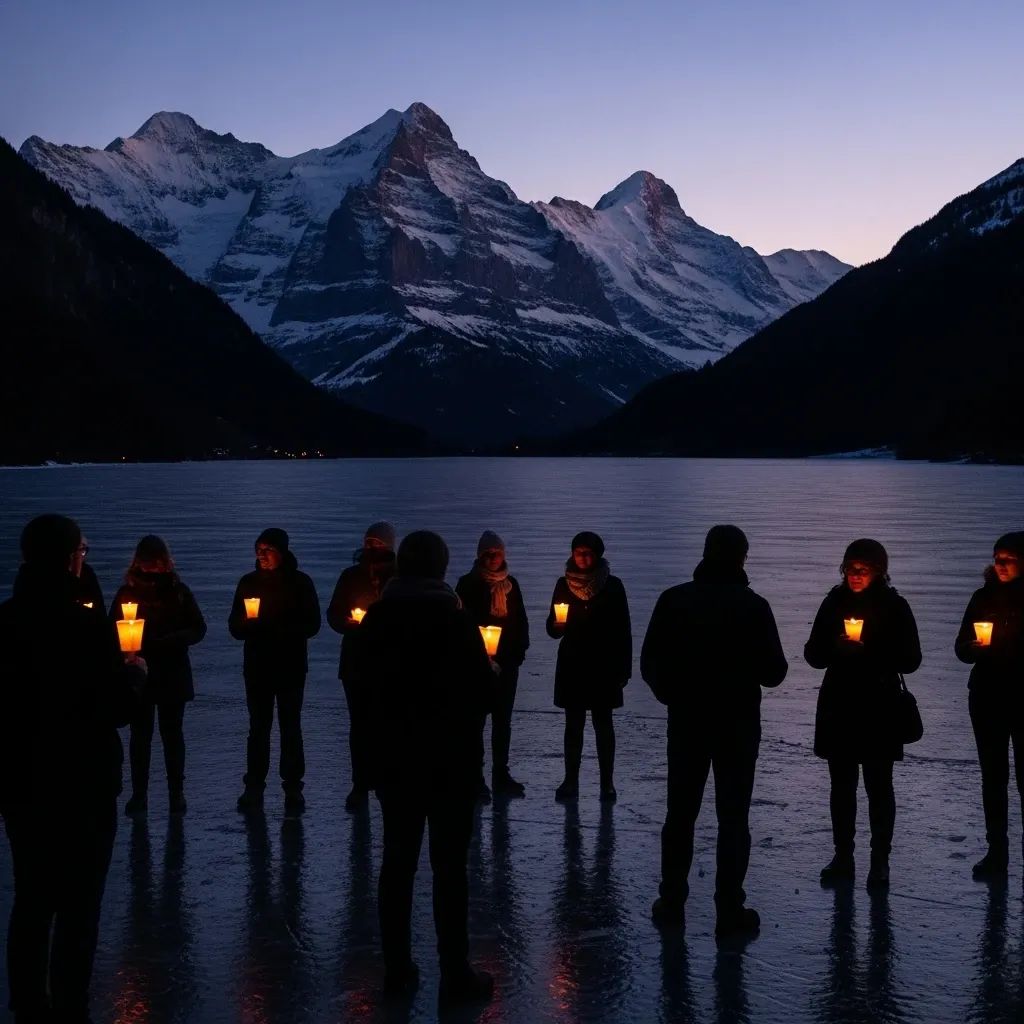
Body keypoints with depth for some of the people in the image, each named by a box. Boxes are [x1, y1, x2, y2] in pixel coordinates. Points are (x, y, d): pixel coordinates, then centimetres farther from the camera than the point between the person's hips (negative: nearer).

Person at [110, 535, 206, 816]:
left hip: (173, 674, 0)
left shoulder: (178, 590, 2)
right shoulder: (128, 591, 3)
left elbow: (198, 629, 2)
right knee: (140, 734, 4)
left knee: (172, 733, 5)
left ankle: (176, 792, 11)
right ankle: (138, 793, 9)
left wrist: (169, 641, -16)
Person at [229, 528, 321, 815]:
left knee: (290, 727, 1)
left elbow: (311, 625, -5)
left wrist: (278, 629, -17)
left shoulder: (300, 583, -1)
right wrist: (248, 625, -18)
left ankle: (293, 788, 5)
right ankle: (254, 788, 8)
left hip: (291, 667, -2)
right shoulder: (248, 582, 6)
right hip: (257, 667, 2)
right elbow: (235, 626, 4)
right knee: (258, 727, 4)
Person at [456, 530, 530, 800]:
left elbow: (520, 620, 13)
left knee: (503, 719, 9)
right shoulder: (468, 583, -4)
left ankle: (501, 774, 16)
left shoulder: (511, 584, 10)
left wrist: (519, 650, 2)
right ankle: (476, 778, 0)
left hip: (506, 660, 5)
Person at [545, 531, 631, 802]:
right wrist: (557, 624, -15)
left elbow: (623, 630, -1)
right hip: (571, 665, 2)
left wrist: (623, 668, -4)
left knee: (602, 723, 1)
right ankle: (570, 781, 8)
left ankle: (607, 783, 4)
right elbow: (553, 630, 9)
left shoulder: (612, 586, -1)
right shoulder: (564, 584, 5)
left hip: (604, 665, -2)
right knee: (573, 724, 5)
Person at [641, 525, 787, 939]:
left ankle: (671, 902, 18)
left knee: (680, 813, 13)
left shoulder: (673, 600, -4)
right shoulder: (753, 606, -10)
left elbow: (649, 664, -2)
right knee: (733, 817, 5)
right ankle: (729, 910, 6)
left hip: (685, 721, 2)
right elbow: (774, 671, -10)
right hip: (738, 723, -2)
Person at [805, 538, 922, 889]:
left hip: (879, 709, -3)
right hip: (838, 706, 3)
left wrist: (868, 651, -18)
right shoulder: (834, 602, 3)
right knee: (841, 785, 10)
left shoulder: (894, 607, -4)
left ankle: (880, 860, 11)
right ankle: (842, 856, 19)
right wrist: (837, 648, -16)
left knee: (878, 786, 3)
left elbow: (910, 660, -6)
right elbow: (813, 653, 4)